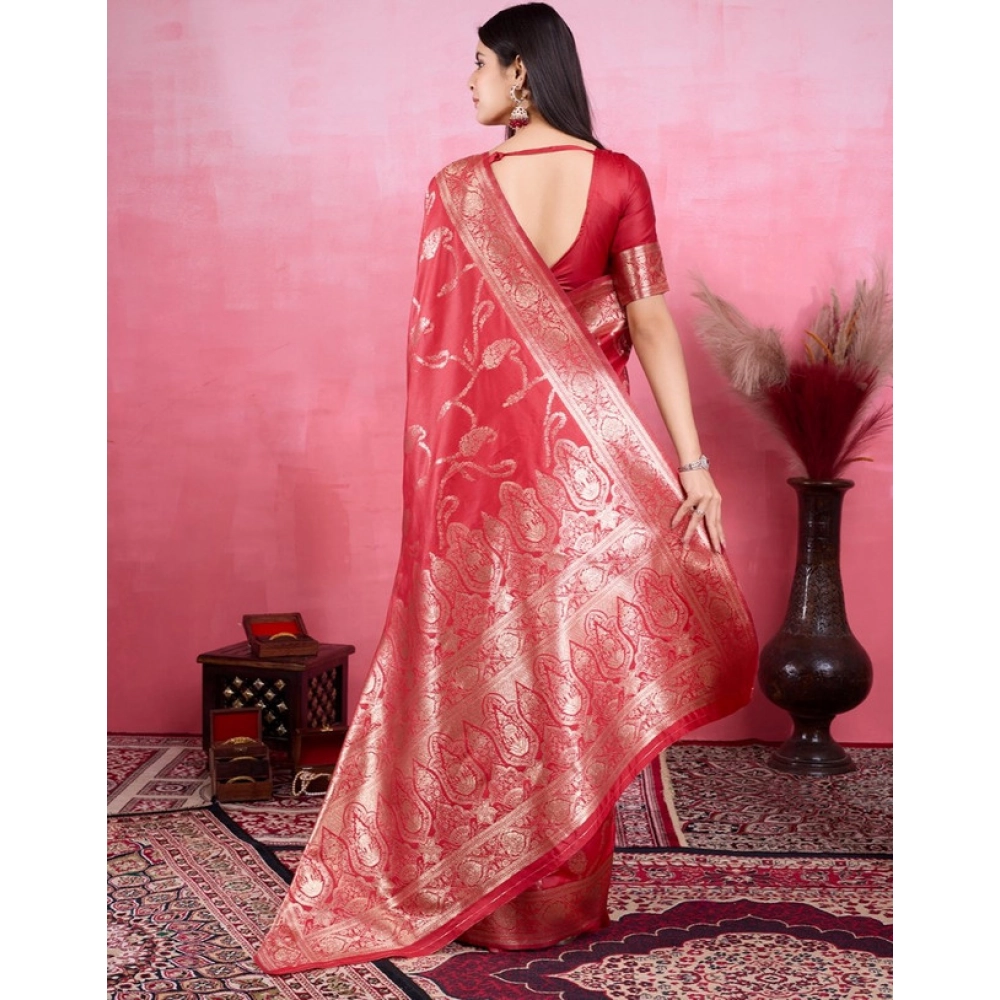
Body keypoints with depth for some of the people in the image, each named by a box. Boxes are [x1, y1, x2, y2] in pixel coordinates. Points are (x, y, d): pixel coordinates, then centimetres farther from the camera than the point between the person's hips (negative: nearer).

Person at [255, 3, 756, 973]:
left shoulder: (457, 189, -5)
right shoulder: (618, 180, -3)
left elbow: (435, 340, -3)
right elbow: (651, 325, -8)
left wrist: (436, 462, 7)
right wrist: (693, 464, -8)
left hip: (485, 455, -1)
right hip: (585, 458, 1)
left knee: (477, 655, 9)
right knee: (574, 653, 10)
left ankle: (456, 883, 20)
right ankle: (561, 893, 23)